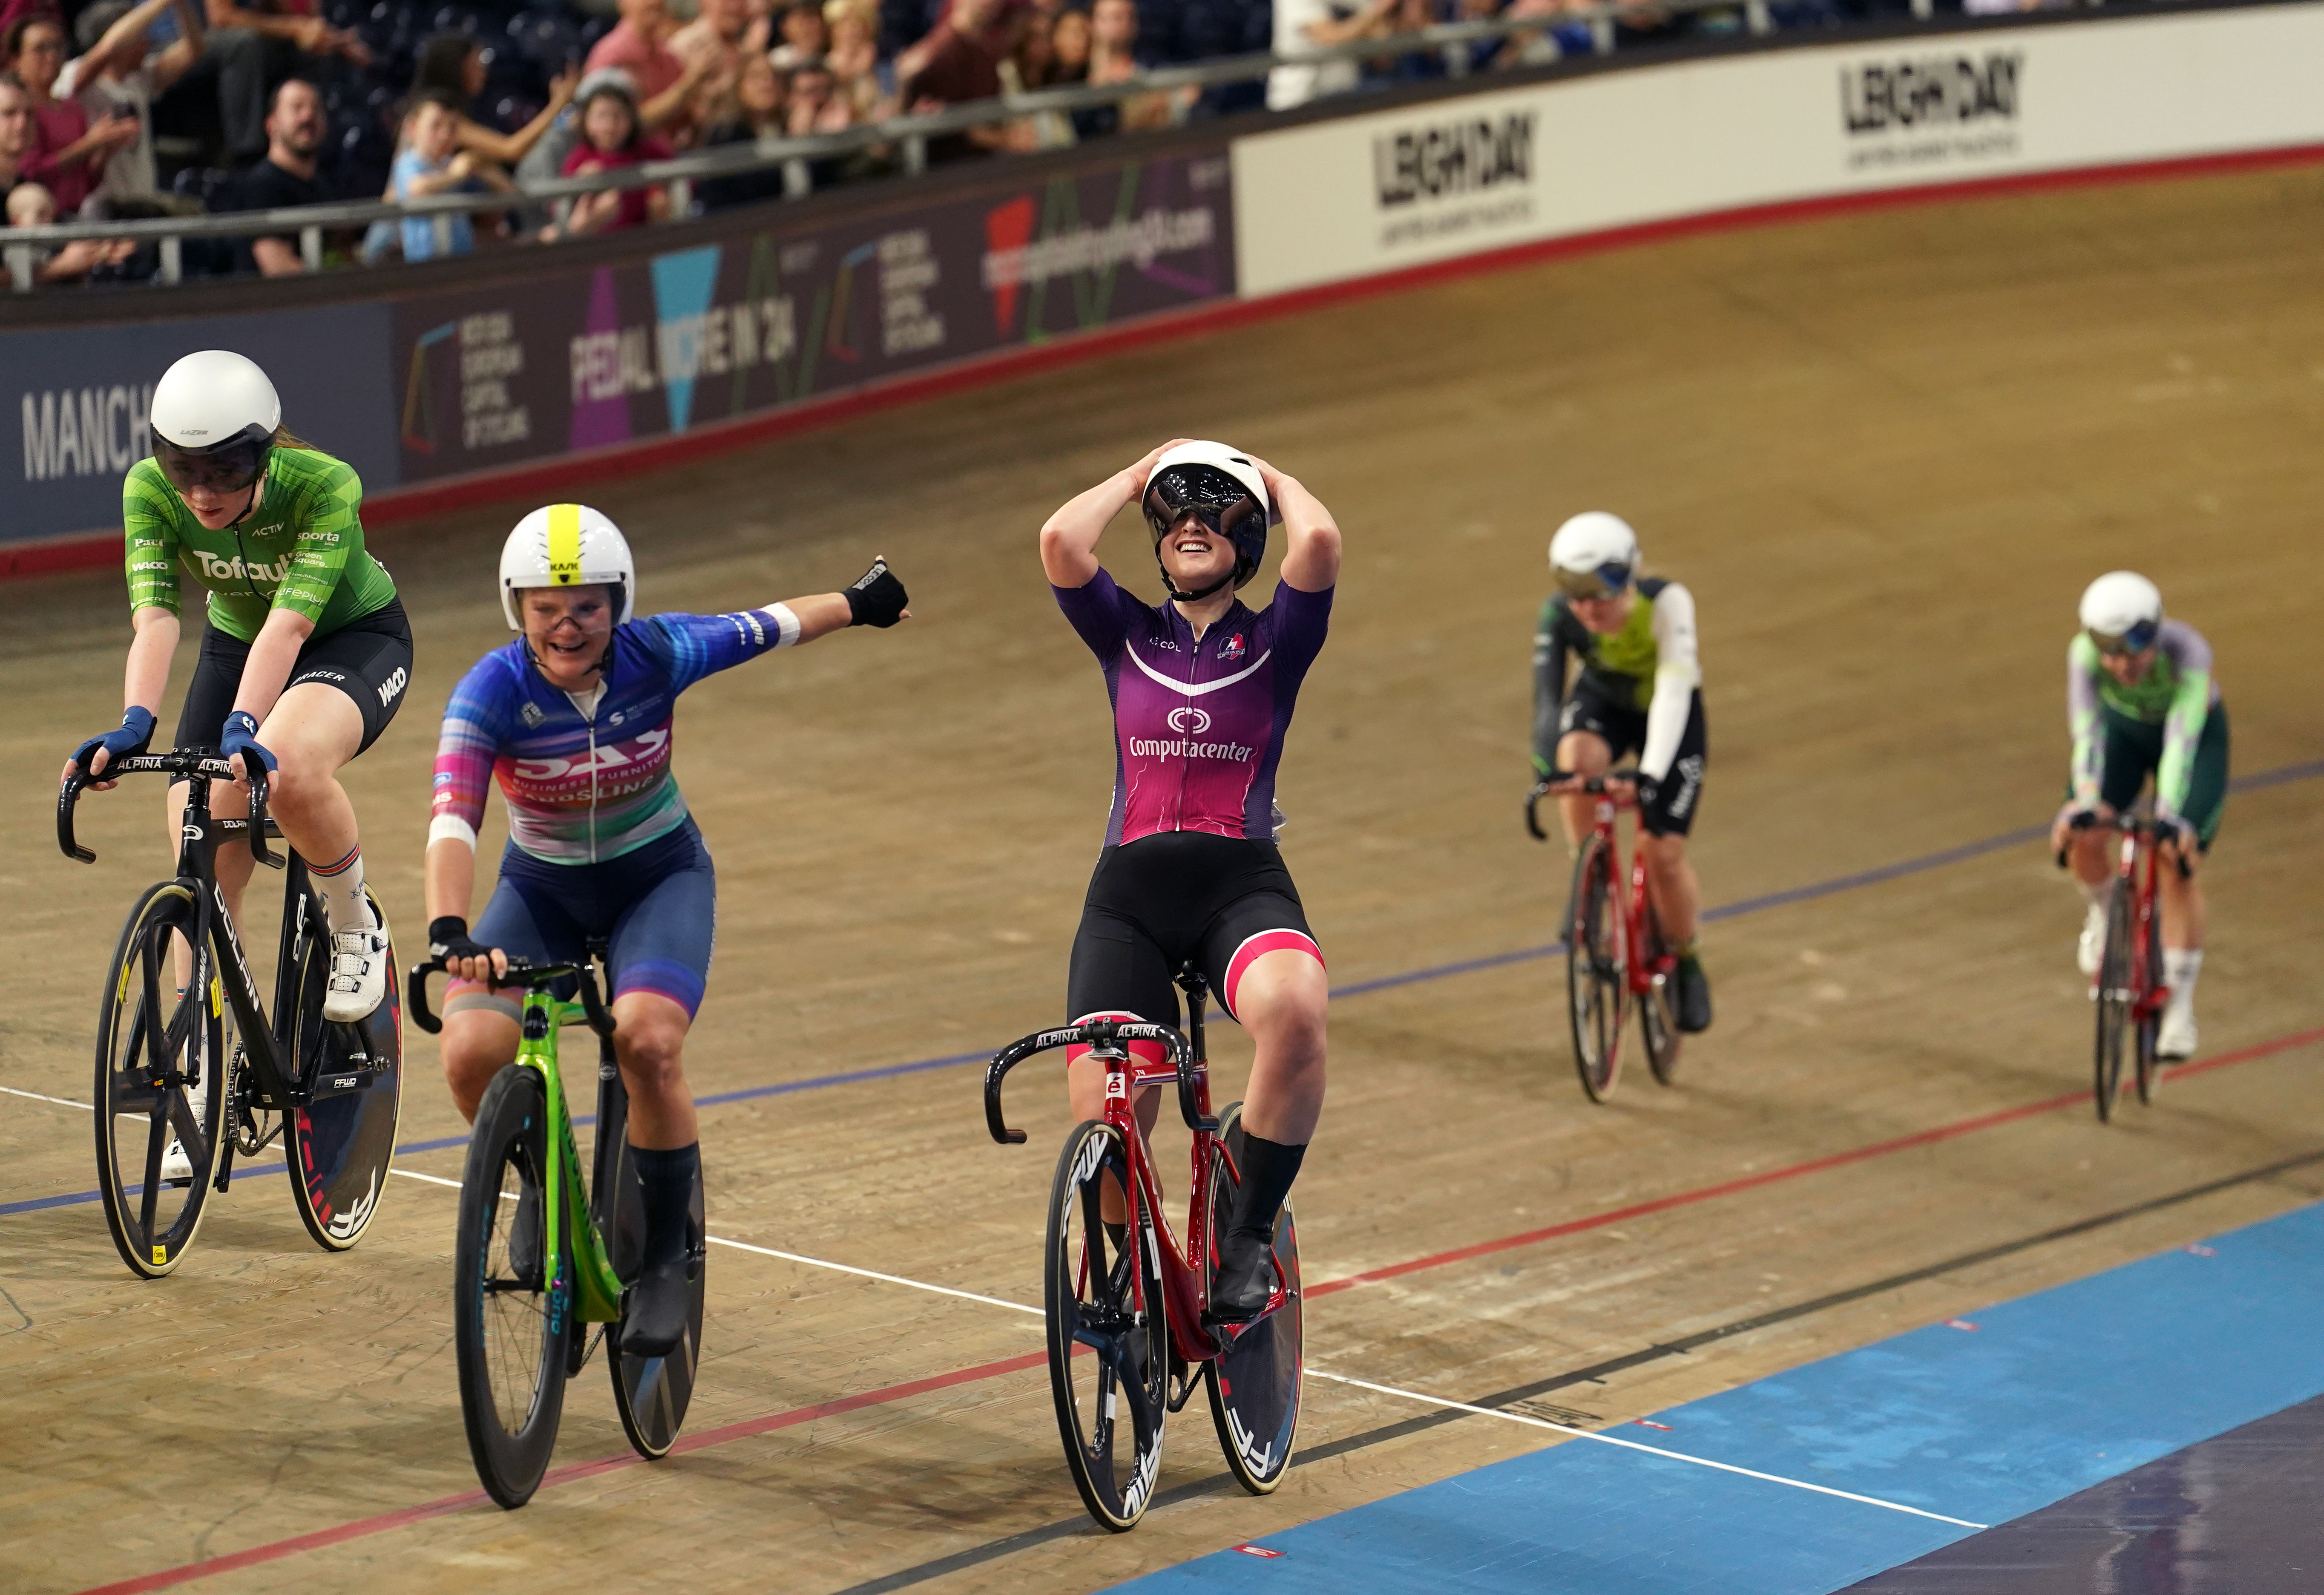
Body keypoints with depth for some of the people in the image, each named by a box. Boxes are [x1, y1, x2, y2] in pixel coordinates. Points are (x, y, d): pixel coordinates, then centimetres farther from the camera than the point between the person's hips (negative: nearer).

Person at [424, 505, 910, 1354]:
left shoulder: (657, 655, -20)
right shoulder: (492, 691, -24)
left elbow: (772, 626, -2)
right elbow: (451, 820, -36)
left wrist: (860, 603, 16)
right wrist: (448, 930, -53)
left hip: (660, 878, -1)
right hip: (543, 890, 1)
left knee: (647, 1040, -29)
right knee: (471, 1052, -23)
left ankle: (665, 1255, -7)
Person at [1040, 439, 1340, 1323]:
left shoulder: (1274, 643, 10)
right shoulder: (1127, 636, 14)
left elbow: (1319, 540, -10)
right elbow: (1060, 541, -5)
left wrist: (1271, 476, 10)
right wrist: (1140, 473, 10)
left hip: (1243, 884, -2)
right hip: (1129, 892, 2)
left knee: (1294, 1013, -36)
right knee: (1103, 1118, -16)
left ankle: (1247, 1236, -19)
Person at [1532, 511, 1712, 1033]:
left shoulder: (1666, 603, -36)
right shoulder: (1559, 616, -29)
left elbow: (1672, 692, -44)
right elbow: (1546, 695, -37)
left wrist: (1651, 775, -56)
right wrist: (1547, 769, -54)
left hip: (1671, 717, -2)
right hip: (1602, 702, 2)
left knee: (1663, 852, -13)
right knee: (1578, 755, -35)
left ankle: (1687, 964, 15)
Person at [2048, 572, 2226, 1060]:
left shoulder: (2186, 650, -40)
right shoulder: (2085, 653, -33)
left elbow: (2182, 738, -48)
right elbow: (2086, 731, -40)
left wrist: (2170, 813, -60)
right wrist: (2084, 802, -55)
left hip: (2198, 732, -2)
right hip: (2122, 730, 2)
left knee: (2177, 866, -17)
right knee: (2083, 836, -21)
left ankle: (2180, 1006, -3)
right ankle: (2101, 914, 15)